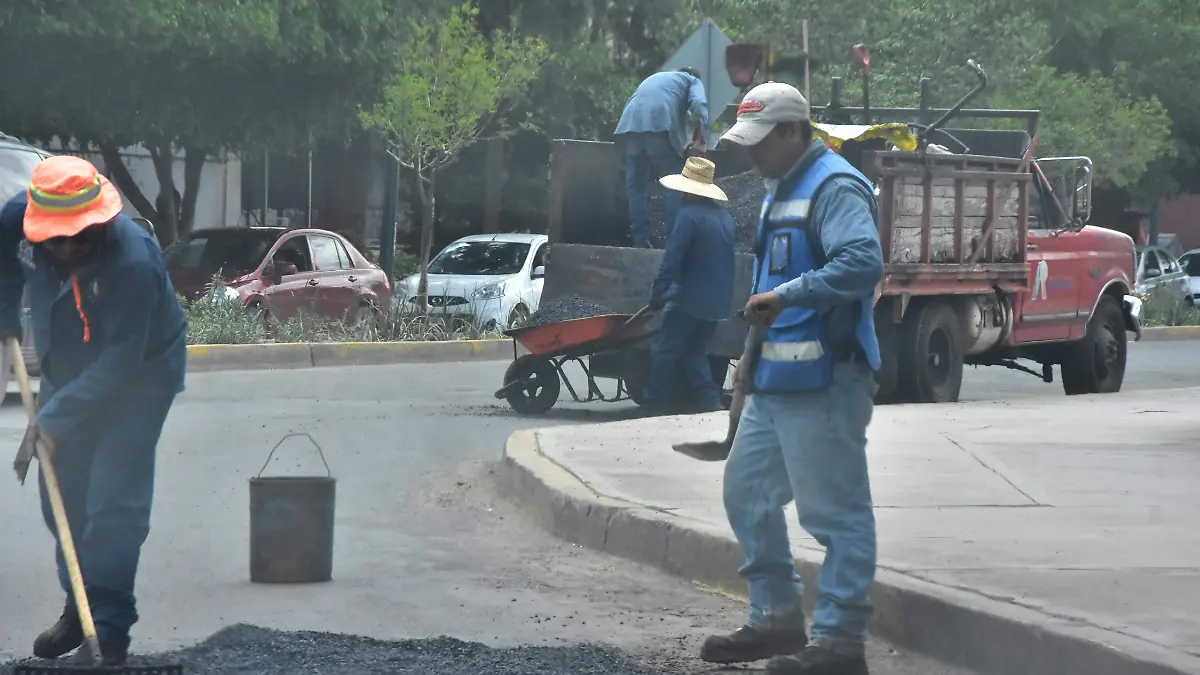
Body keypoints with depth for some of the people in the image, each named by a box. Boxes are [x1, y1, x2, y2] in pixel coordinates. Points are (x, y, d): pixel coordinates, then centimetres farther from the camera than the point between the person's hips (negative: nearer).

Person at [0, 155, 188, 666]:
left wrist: (55, 417, -34)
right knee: (61, 496, 9)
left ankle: (109, 628, -9)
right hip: (67, 371, 6)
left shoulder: (132, 261, -37)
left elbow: (120, 362, -33)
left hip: (138, 379, -6)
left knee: (112, 504, -14)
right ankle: (78, 608, 23)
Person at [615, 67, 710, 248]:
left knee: (636, 185, 9)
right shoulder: (693, 81, 24)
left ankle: (640, 240, 5)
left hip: (631, 124, 5)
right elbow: (698, 106, 3)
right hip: (660, 125, -5)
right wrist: (699, 141, 5)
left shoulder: (655, 78, 41)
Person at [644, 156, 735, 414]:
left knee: (664, 352, -1)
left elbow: (671, 260, -17)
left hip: (689, 299, -8)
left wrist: (657, 294, -10)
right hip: (717, 303, 8)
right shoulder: (724, 217, 11)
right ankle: (711, 404, 5)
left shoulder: (690, 216, -14)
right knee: (694, 352, 16)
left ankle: (653, 409, 1)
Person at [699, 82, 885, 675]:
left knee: (835, 511, -6)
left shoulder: (834, 187, -13)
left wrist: (787, 295, -27)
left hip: (822, 381, -11)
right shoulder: (779, 191, 20)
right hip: (775, 381, 11)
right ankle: (775, 618, 25)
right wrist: (755, 356, 23)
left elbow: (863, 261, -29)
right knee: (747, 493, 16)